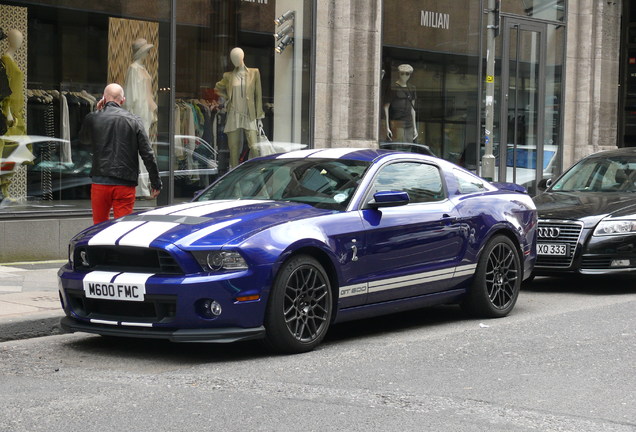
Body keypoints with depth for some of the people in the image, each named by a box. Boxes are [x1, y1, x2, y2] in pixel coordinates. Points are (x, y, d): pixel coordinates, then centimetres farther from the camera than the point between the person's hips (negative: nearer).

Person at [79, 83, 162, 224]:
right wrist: (156, 183, 5)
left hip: (100, 182, 1)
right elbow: (148, 154, -1)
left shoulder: (92, 119, 0)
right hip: (126, 184, -1)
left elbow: (84, 140, 23)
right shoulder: (133, 121, 0)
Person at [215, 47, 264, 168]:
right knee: (234, 148, 1)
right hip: (233, 116, 2)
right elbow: (218, 88, 26)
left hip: (249, 116, -2)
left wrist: (259, 117, 0)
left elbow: (258, 95, 3)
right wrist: (226, 98, 10)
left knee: (254, 147, -13)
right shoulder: (229, 76, 6)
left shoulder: (254, 73, 3)